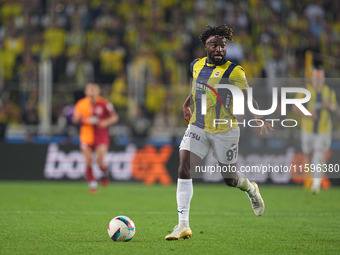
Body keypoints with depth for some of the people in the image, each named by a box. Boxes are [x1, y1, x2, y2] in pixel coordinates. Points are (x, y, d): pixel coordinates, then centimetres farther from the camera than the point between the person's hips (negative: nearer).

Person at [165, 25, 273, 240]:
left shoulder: (233, 71, -11)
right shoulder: (196, 65, 5)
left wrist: (260, 119, -29)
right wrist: (187, 104, 36)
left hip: (225, 131, -4)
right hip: (198, 128, 4)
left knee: (230, 179, 7)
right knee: (184, 169, -15)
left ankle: (251, 188, 47)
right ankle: (183, 225, -15)